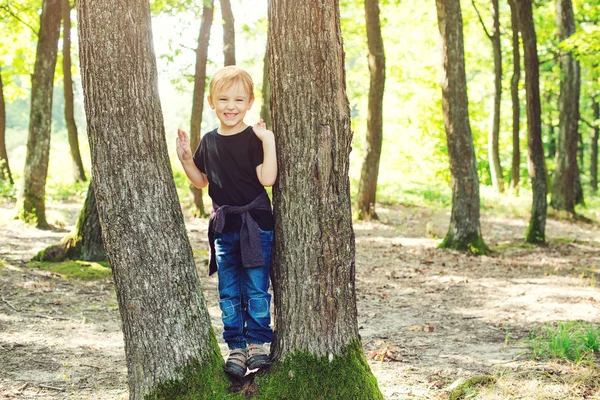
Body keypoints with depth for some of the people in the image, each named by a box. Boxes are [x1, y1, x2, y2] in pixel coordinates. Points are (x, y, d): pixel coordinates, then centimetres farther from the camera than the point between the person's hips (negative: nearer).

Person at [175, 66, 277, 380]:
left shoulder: (255, 139, -8)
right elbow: (201, 180, 19)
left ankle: (257, 343, 11)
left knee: (256, 289, 0)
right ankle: (236, 347, 16)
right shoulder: (209, 141, 8)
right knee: (229, 293, 8)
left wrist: (269, 143, -24)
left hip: (255, 223, -5)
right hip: (223, 226, 5)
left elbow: (267, 179, -18)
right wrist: (185, 158, 5)